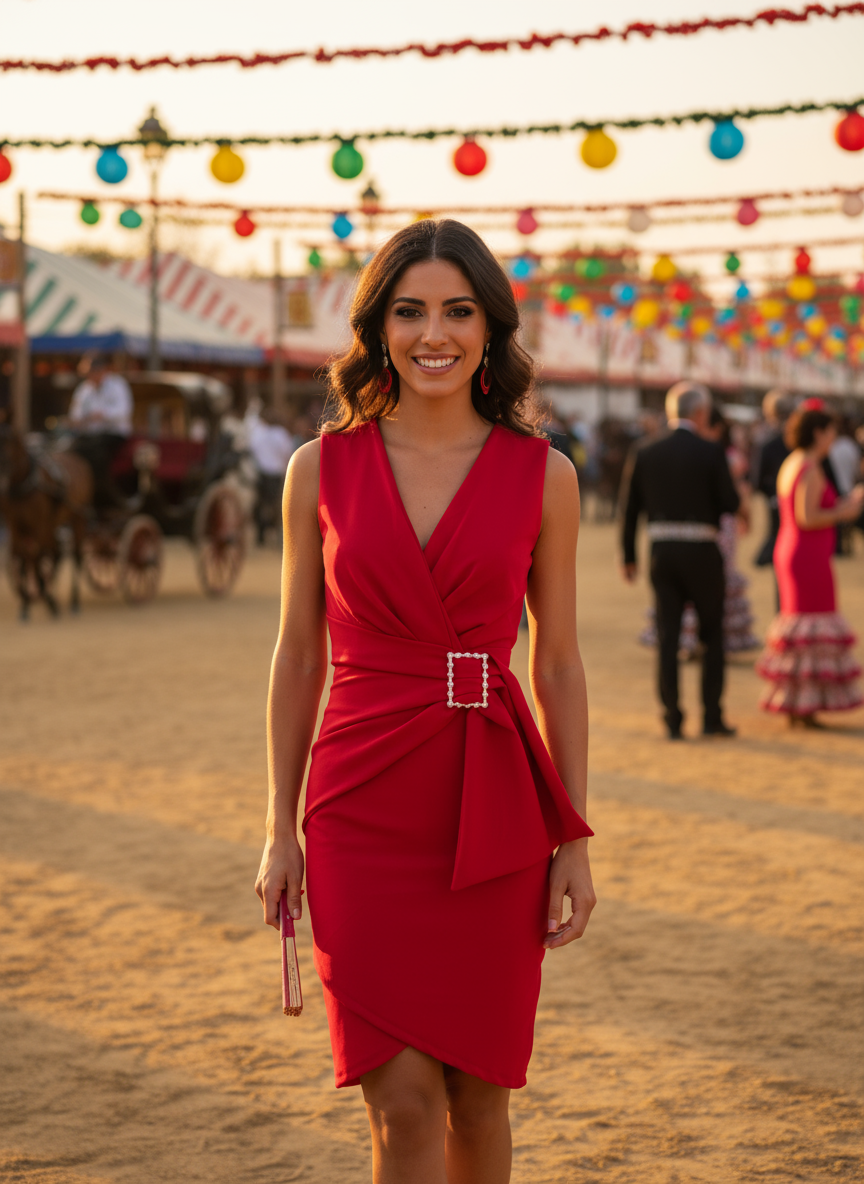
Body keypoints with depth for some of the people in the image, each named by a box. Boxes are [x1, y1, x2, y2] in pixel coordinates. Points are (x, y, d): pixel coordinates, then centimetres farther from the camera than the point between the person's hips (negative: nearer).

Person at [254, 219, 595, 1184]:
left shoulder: (542, 477, 1)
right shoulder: (322, 469, 2)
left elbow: (557, 663, 5)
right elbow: (297, 655, 7)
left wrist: (574, 841, 2)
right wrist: (280, 829, 4)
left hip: (495, 812, 1)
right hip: (364, 808, 0)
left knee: (475, 1091, 10)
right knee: (402, 1099, -6)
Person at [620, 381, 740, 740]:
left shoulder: (643, 453, 1)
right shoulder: (711, 453, -9)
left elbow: (630, 508, 4)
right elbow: (730, 505, -4)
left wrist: (628, 557, 13)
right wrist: (736, 496, 19)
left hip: (661, 552, 3)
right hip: (702, 553, -3)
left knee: (668, 637, 5)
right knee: (713, 635, 12)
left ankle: (673, 720, 4)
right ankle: (712, 716, 10)